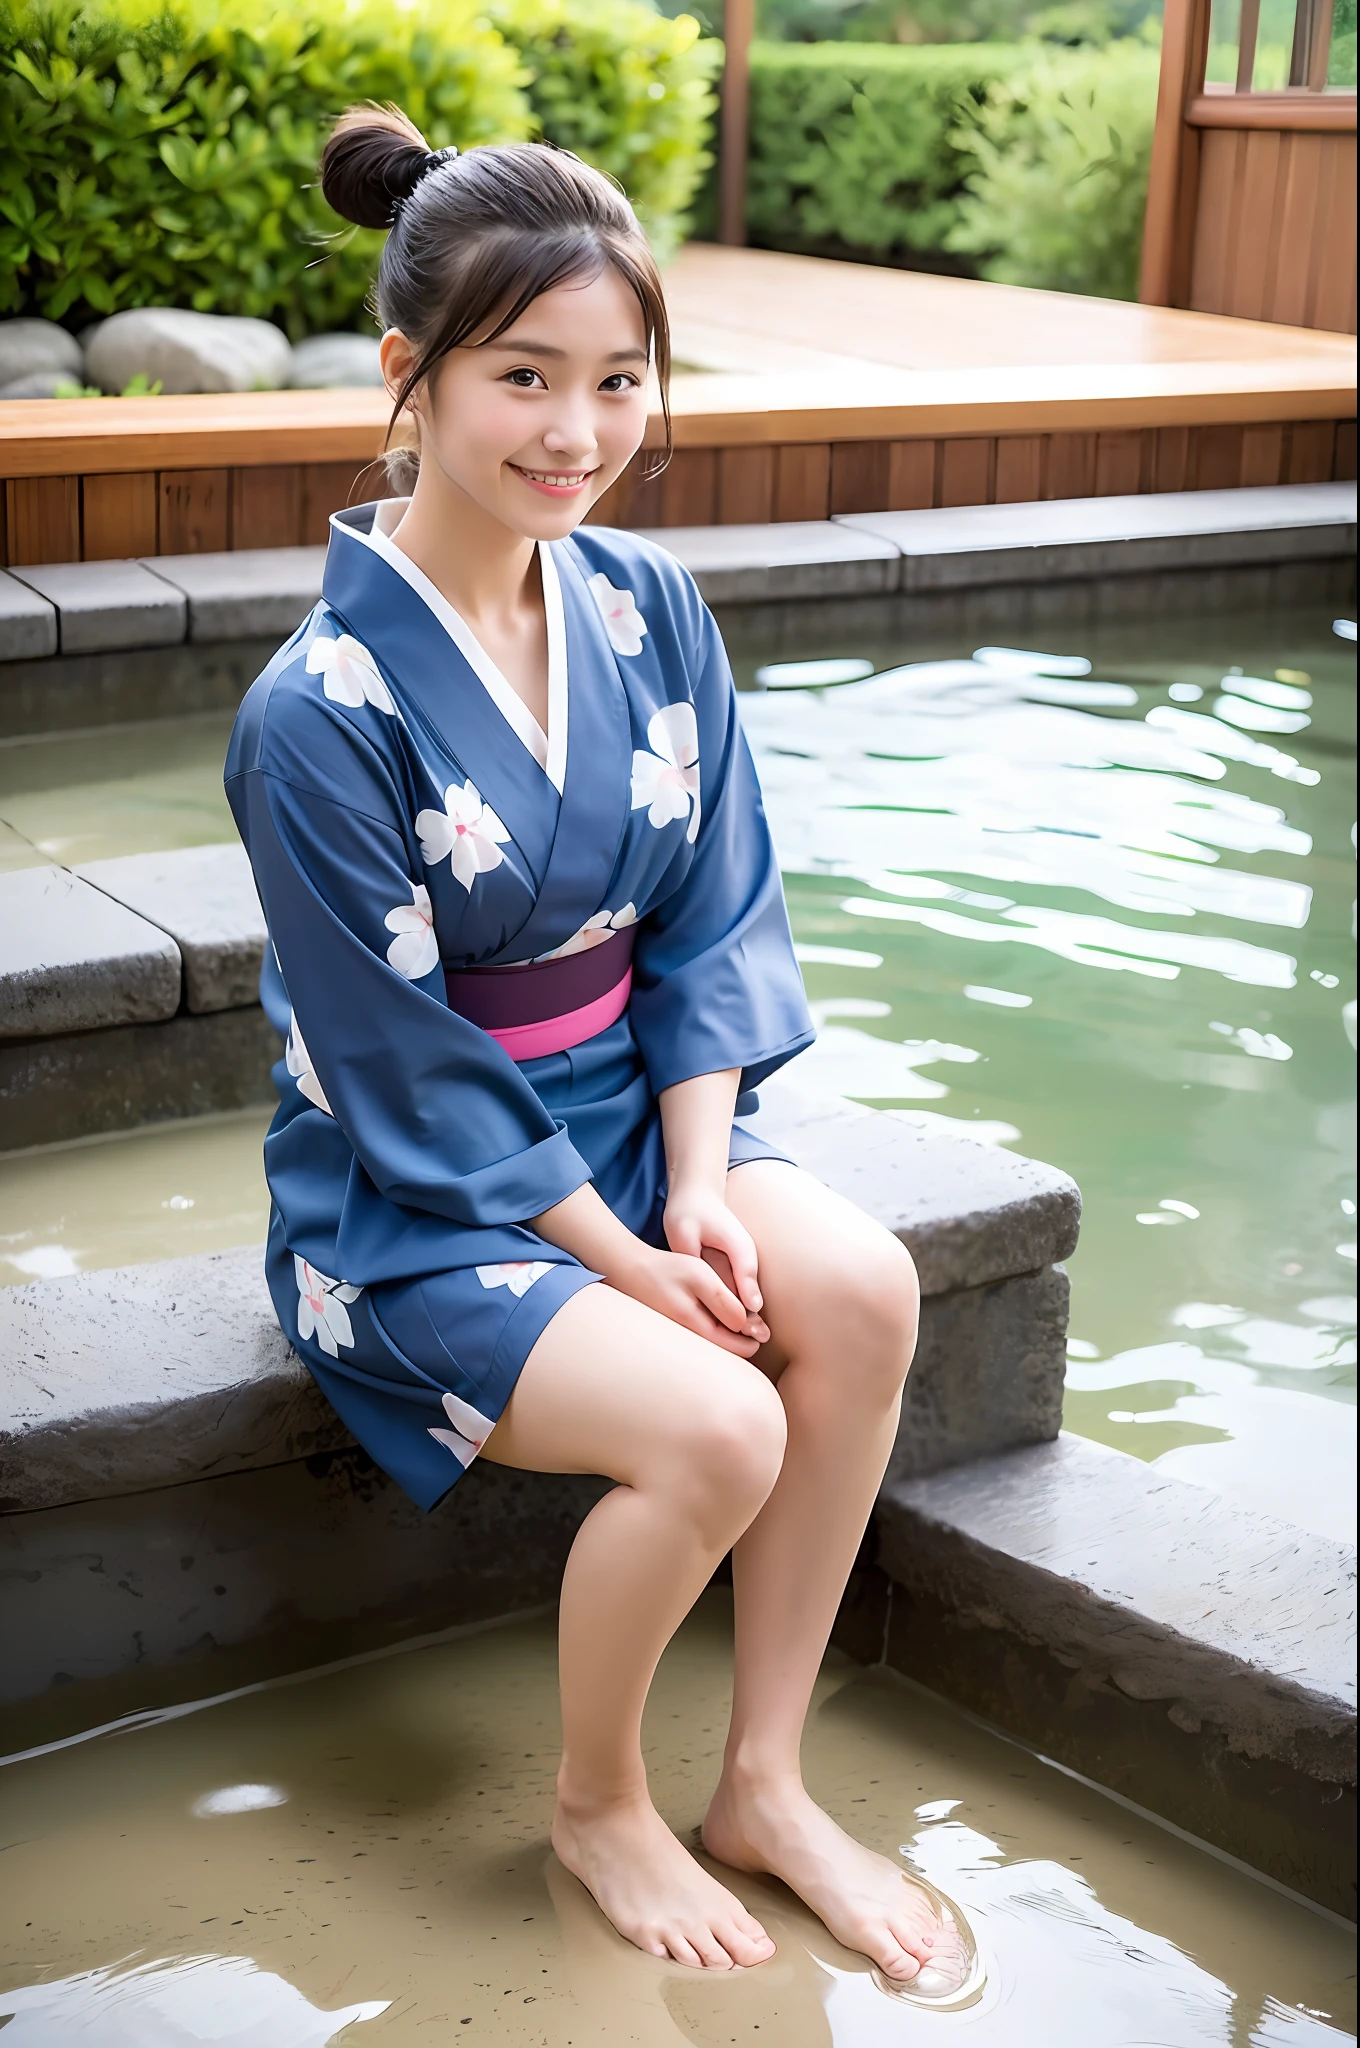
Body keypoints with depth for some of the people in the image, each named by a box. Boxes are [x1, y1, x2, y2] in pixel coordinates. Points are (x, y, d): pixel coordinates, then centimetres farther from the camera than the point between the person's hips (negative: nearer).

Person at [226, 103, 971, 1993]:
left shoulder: (650, 609, -3)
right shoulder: (325, 709, -21)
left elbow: (711, 921, 2)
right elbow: (408, 1072, -17)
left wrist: (701, 1187, -10)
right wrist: (624, 1263, -16)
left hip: (625, 1108, 6)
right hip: (408, 1191, -5)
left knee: (861, 1290, -21)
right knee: (713, 1426, -26)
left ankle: (765, 1785, -2)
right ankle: (598, 1806, 5)